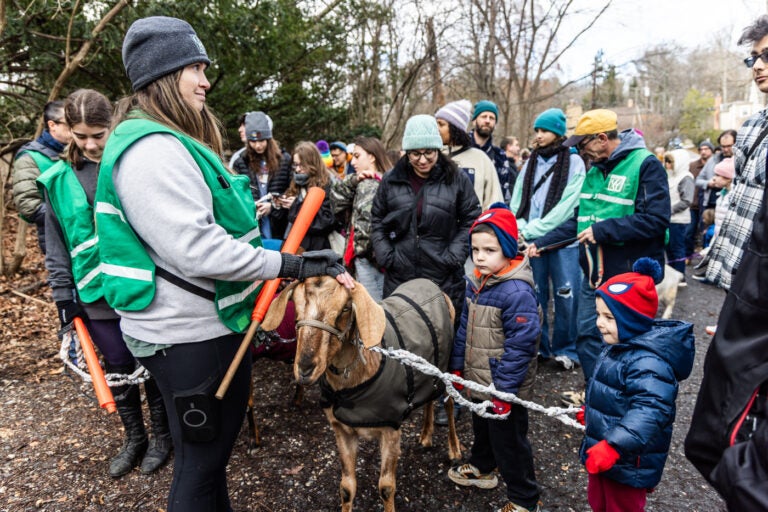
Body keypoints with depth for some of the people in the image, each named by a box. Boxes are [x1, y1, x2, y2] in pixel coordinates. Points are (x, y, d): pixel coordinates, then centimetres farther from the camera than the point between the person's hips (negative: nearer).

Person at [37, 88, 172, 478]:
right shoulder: (59, 179, 2)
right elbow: (56, 245, 8)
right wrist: (63, 295, 4)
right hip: (97, 296, 3)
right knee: (118, 370, 13)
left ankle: (162, 435, 31)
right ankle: (134, 438, 34)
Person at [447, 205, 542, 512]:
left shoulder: (517, 292, -26)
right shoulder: (475, 283, -1)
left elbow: (519, 347, -25)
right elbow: (465, 328, 10)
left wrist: (504, 391, -22)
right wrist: (457, 366, 12)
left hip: (505, 388, -8)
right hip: (478, 381, 8)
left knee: (508, 442, 9)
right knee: (481, 430, 29)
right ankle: (481, 468, 53)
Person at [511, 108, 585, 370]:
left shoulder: (574, 162, -1)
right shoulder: (530, 163, 12)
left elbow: (566, 207, -12)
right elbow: (516, 204, 7)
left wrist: (530, 231, -15)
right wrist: (522, 233, -10)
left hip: (563, 242, -4)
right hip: (531, 243, 4)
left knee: (566, 297, 2)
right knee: (534, 297, 9)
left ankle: (566, 349, 18)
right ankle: (537, 346, 23)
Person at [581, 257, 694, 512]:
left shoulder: (647, 363, -30)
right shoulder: (617, 349, 2)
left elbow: (650, 411, -38)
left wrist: (613, 447, -43)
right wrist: (590, 411, 31)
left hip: (627, 464, -9)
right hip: (602, 454, 9)